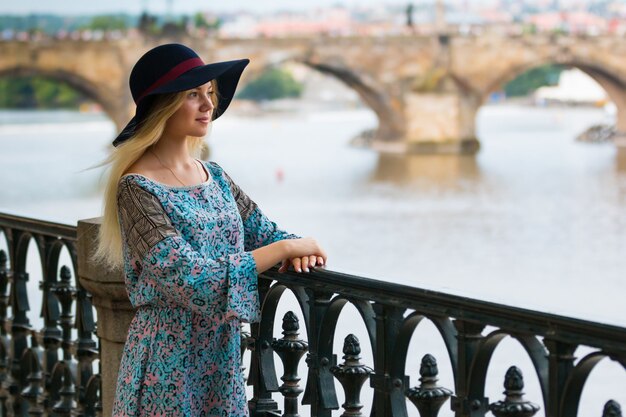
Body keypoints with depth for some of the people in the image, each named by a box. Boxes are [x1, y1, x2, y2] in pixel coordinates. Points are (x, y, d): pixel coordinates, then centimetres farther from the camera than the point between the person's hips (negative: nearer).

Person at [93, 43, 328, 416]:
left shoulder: (213, 176, 7)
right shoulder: (136, 188, -15)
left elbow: (265, 233, 11)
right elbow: (192, 280, -23)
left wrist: (296, 250, -13)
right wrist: (286, 248, -20)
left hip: (223, 355, 6)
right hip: (169, 361, -6)